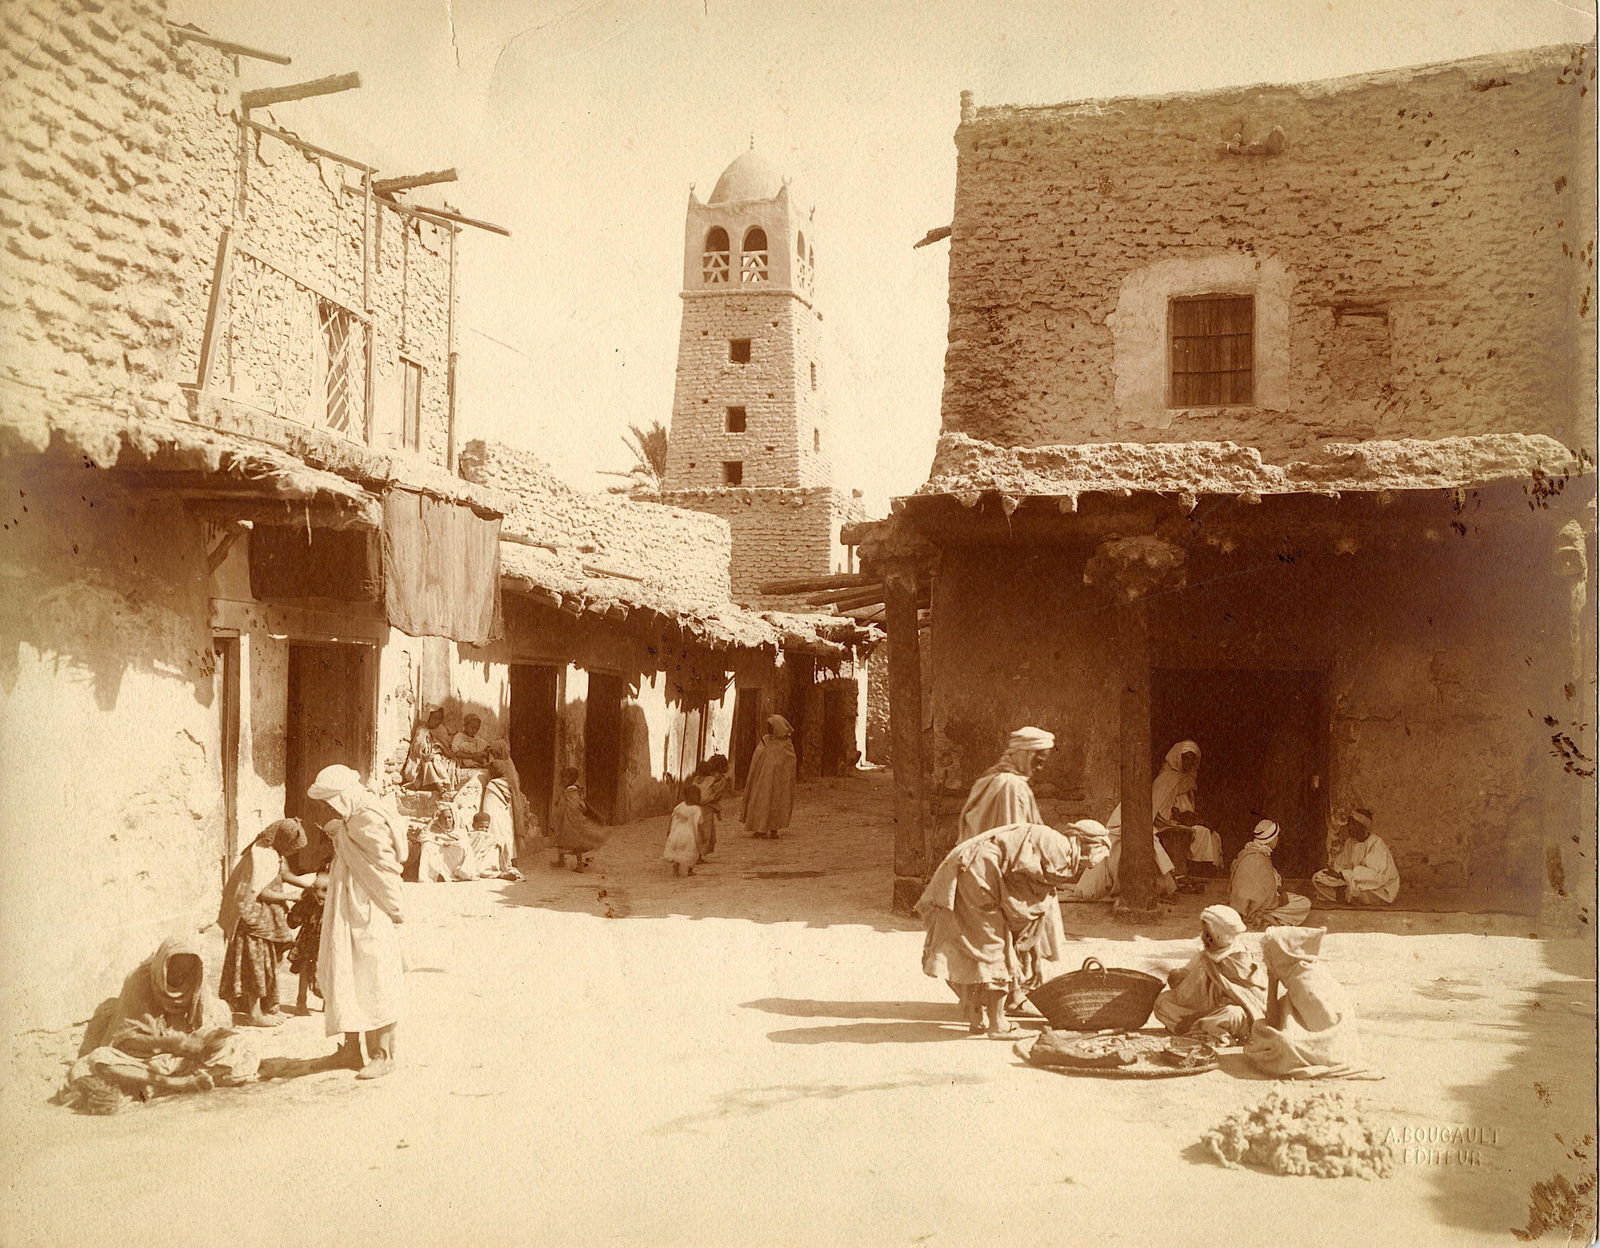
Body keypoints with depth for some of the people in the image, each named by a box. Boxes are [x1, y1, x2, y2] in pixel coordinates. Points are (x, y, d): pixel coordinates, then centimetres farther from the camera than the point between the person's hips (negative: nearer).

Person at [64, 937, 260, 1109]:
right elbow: (123, 1039, -17)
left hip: (187, 1059, 3)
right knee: (97, 1061, -34)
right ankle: (183, 1083, -41)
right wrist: (173, 1043, -31)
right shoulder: (139, 982, -12)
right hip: (143, 1059, -3)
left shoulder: (196, 986, 0)